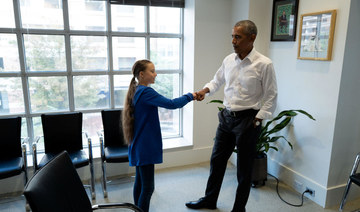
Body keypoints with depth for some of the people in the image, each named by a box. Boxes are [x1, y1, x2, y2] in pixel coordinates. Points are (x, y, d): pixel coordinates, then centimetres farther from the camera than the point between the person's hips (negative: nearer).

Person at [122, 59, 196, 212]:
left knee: (140, 182, 18)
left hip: (139, 146, 10)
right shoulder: (146, 92, -18)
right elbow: (171, 104, -23)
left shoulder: (137, 91, 12)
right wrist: (189, 96, -10)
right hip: (145, 147, -10)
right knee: (147, 187, -3)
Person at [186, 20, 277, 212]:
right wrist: (204, 91, -3)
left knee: (243, 168, 9)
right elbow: (217, 80, 17)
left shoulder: (264, 64, -13)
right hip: (227, 116, 6)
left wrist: (256, 121, -12)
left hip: (247, 119, -5)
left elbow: (271, 96, -8)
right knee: (217, 160, 16)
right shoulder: (228, 60, 3)